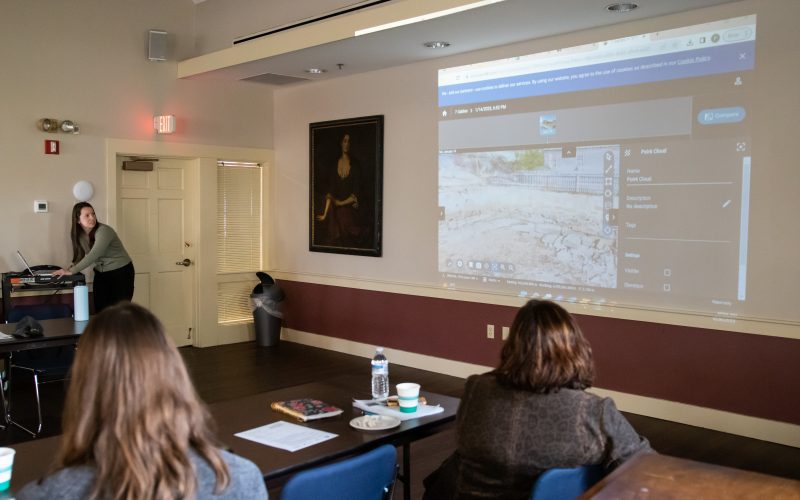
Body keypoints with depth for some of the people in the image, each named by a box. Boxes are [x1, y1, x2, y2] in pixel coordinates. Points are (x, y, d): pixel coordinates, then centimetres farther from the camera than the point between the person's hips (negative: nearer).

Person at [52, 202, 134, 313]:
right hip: (101, 274, 6)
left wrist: (72, 271, -36)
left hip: (121, 272, -6)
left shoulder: (104, 231, -22)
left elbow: (94, 255, -32)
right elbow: (80, 256, 4)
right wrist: (69, 269, -15)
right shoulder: (78, 235, -1)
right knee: (99, 311, 1)